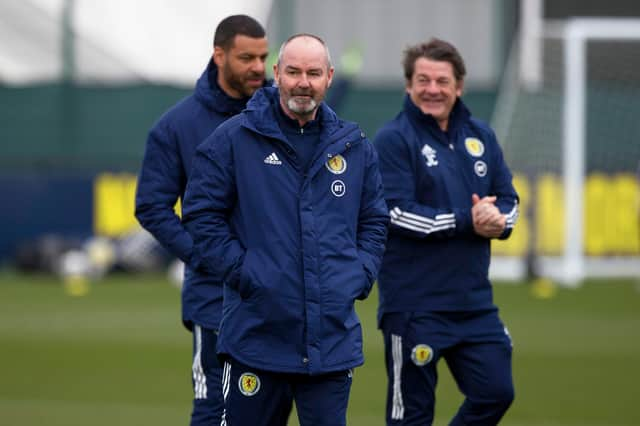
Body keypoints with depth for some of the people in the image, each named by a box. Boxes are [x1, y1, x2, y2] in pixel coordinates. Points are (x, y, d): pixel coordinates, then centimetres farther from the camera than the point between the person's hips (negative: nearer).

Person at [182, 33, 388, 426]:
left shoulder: (355, 147, 11)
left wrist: (361, 275, 5)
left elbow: (375, 220, 19)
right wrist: (240, 270, -9)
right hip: (257, 331, -3)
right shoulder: (233, 139, -2)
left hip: (334, 333, 3)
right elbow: (202, 213, -1)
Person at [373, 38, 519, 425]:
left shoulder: (481, 136, 11)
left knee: (496, 393, 6)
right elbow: (397, 213, -16)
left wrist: (498, 219, -11)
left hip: (475, 301, 6)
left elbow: (509, 199, 13)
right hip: (415, 304, -6)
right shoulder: (393, 139, -7)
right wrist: (466, 222, -20)